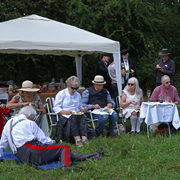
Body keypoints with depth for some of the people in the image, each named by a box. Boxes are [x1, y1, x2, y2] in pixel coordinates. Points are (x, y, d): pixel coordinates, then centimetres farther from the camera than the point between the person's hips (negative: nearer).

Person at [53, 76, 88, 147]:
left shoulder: (78, 95, 21)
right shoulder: (61, 94, 3)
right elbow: (56, 108, -3)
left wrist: (82, 109, 3)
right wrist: (64, 112, -20)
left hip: (77, 115, 4)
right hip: (64, 116, -4)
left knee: (82, 117, -31)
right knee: (73, 118, -38)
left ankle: (84, 138, -46)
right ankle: (77, 139, -47)